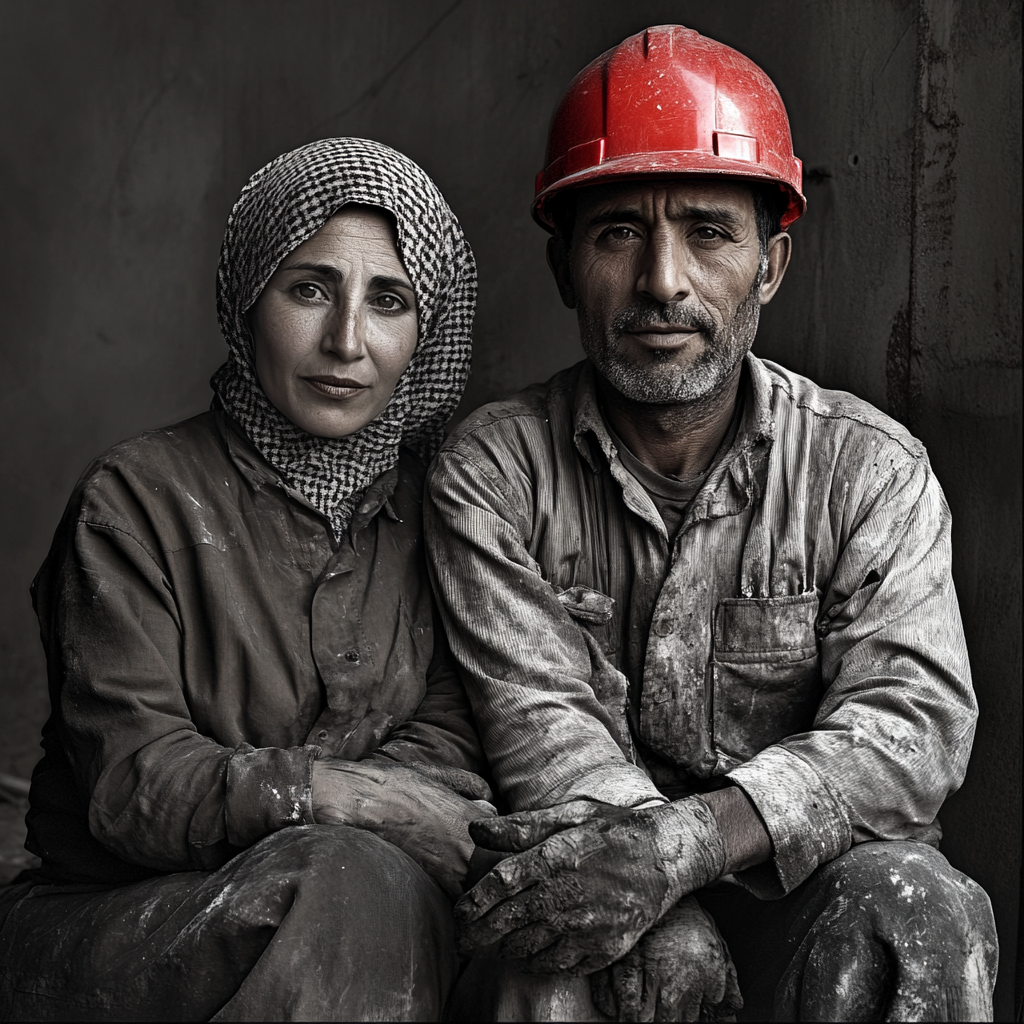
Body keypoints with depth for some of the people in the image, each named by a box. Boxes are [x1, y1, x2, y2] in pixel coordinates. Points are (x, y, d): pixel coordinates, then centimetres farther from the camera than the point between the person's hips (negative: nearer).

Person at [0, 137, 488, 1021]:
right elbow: (131, 783, -12)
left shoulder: (432, 505, 8)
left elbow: (449, 739, -2)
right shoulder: (141, 496, -6)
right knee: (351, 879, -33)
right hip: (109, 927, -4)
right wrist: (330, 793, -26)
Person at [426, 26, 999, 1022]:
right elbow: (538, 716, -10)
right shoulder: (492, 471, 1)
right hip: (593, 865, 0)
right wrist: (664, 919, -27)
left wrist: (694, 837, -31)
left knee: (911, 911, -31)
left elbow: (913, 723, -13)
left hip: (805, 875, 1)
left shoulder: (870, 470, 0)